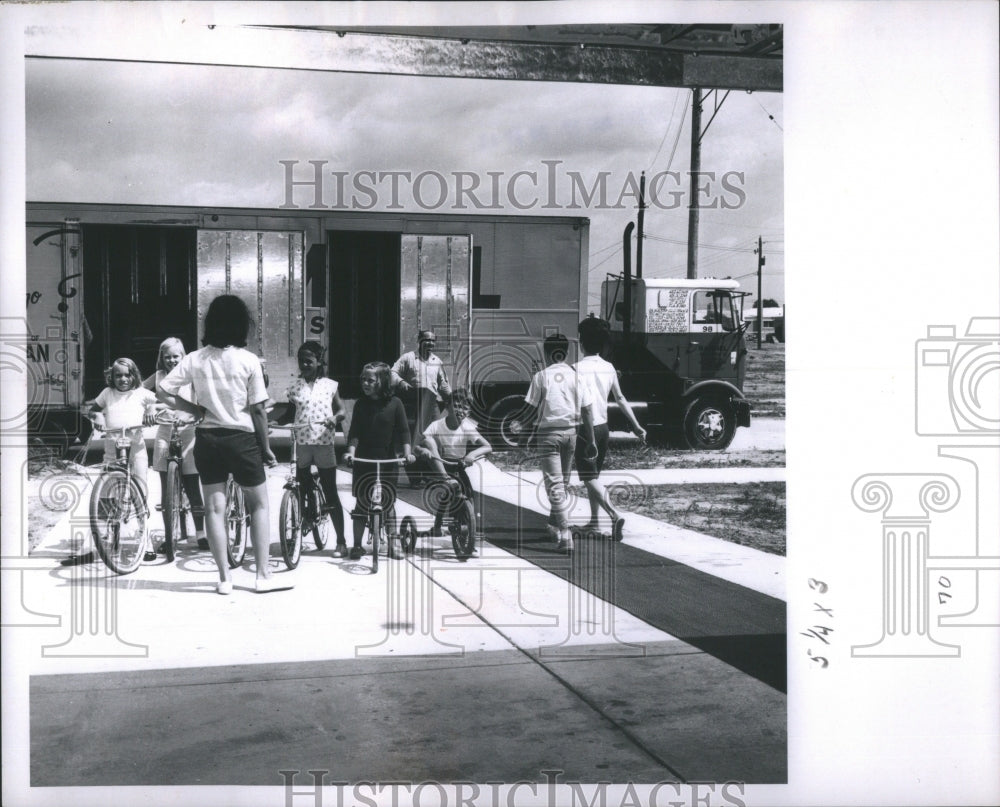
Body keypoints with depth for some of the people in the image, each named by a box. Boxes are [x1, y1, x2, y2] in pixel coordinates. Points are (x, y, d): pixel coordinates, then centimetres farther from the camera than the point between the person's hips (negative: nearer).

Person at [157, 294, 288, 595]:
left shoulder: (195, 359, -1)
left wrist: (197, 409, 4)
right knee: (259, 505, 10)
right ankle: (263, 574, 9)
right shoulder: (249, 360, -9)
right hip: (241, 438, -3)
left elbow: (163, 393, -4)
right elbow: (258, 410, -7)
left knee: (214, 507, 7)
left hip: (207, 438, 3)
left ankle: (224, 578, 10)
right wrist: (266, 447, 2)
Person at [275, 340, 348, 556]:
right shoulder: (294, 387, 9)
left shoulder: (330, 385, 5)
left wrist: (334, 418, -19)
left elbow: (341, 410, 4)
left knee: (330, 492, 0)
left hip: (325, 442, -2)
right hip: (301, 443, 2)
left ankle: (341, 542, 4)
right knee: (301, 489, 5)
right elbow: (290, 414, 14)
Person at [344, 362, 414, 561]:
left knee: (388, 504, 6)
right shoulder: (361, 404, 2)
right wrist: (351, 452, -17)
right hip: (363, 461, 1)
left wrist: (407, 453, -14)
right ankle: (357, 545, 11)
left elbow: (403, 431, -3)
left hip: (388, 461, -1)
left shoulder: (394, 403, -2)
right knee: (360, 503, 4)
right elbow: (354, 432, -3)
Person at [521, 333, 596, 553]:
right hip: (570, 432, 4)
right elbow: (587, 410, 1)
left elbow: (531, 409, -5)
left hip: (547, 433, -4)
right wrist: (590, 440, 7)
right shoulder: (576, 376, 1)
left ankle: (565, 534, -13)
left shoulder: (541, 376, -7)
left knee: (555, 484, -5)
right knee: (564, 481, 20)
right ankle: (555, 524, 32)